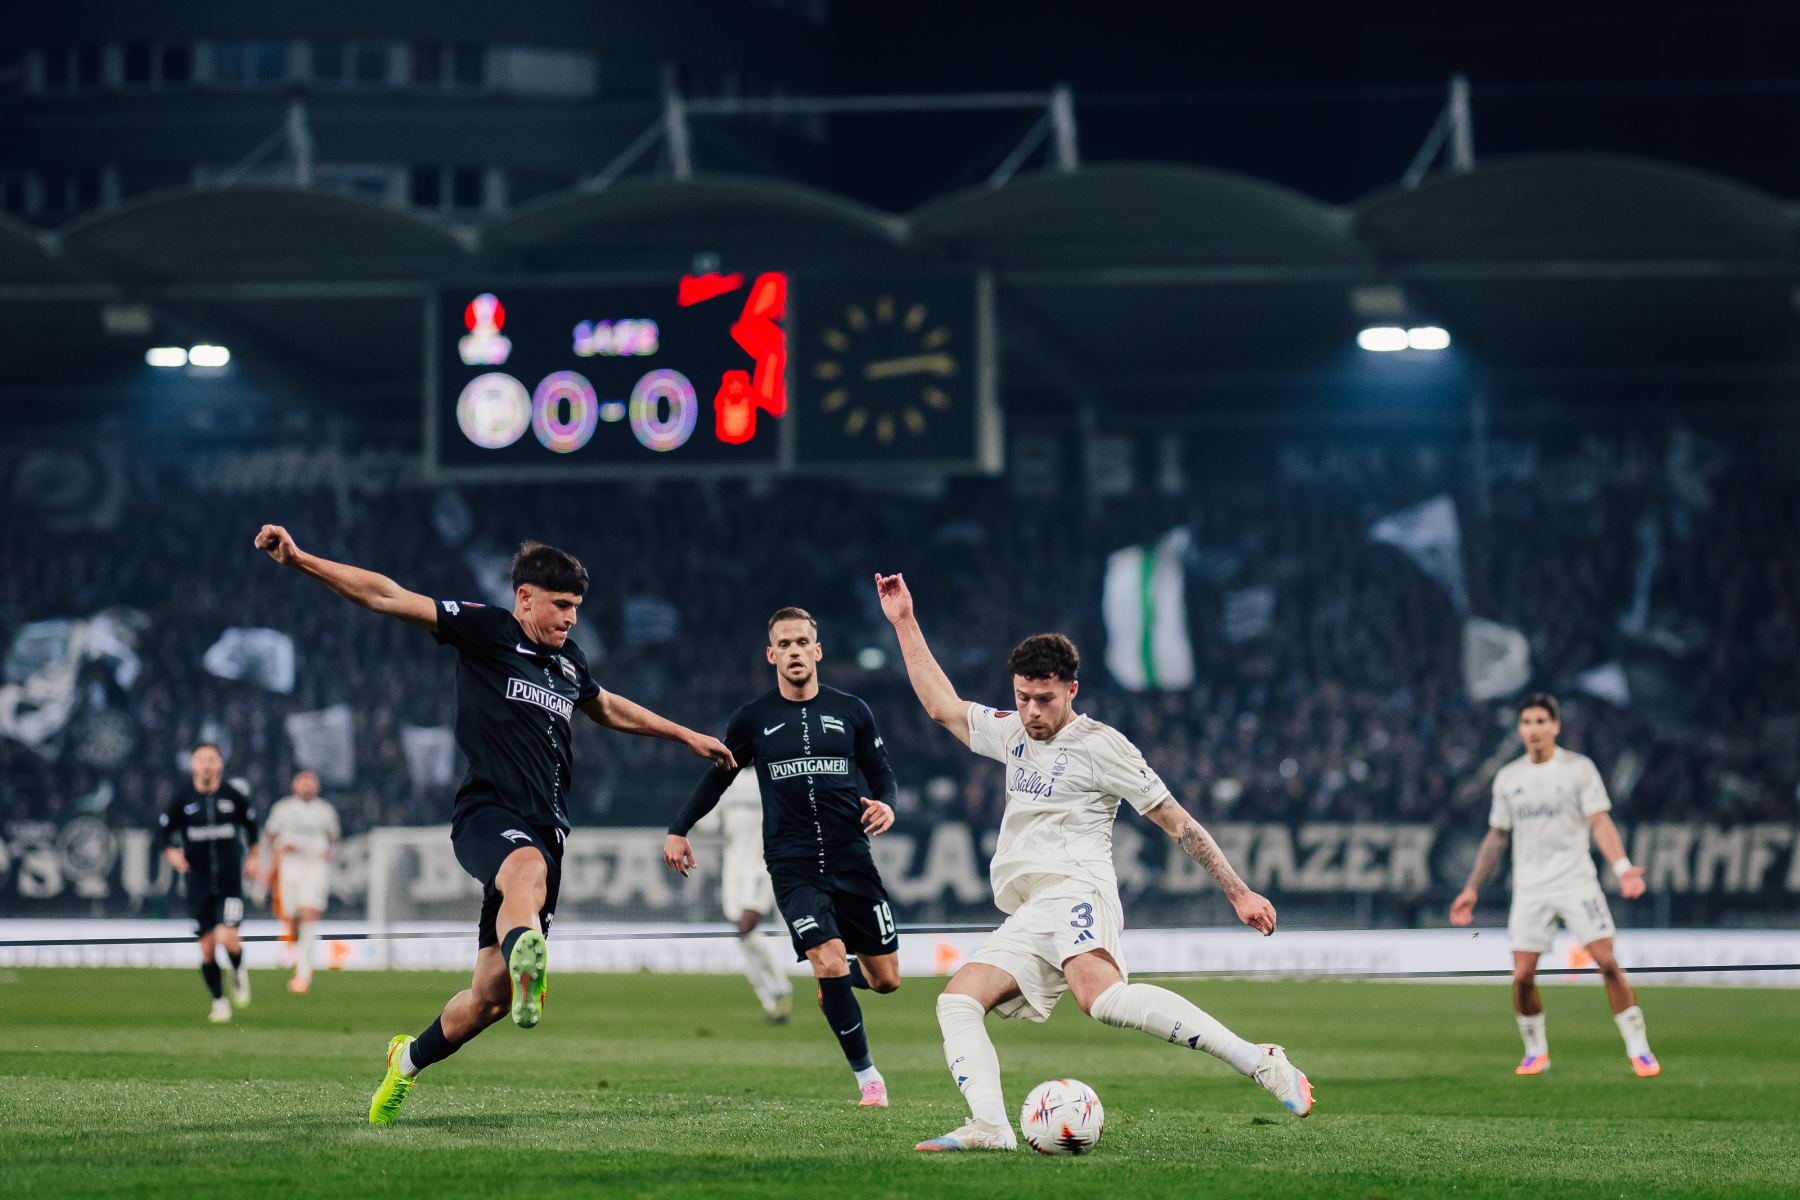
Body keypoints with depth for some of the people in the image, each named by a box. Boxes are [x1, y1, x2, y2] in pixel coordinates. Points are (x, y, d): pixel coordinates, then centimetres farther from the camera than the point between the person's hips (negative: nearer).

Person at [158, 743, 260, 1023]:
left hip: (230, 881, -1)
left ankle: (239, 973, 15)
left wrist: (253, 857, 14)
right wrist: (171, 852, -10)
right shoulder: (184, 799, -2)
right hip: (199, 882, 1)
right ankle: (219, 1002, 17)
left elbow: (251, 822, 15)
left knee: (226, 939, -18)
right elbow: (163, 828, 8)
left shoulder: (234, 796, -2)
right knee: (207, 948, 0)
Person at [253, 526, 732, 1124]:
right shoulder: (487, 631, 0)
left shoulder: (568, 660, 19)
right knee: (528, 870, -43)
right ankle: (525, 960, -74)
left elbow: (609, 709, 41)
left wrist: (686, 735, 48)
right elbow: (386, 597, -7)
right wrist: (301, 560, -17)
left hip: (544, 830, 6)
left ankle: (410, 1058, 26)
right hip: (488, 812, -6)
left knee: (490, 994, 1)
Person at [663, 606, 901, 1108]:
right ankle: (868, 1078, -7)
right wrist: (678, 830, 6)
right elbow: (717, 778, 14)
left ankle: (830, 974, 38)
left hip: (852, 859, 2)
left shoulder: (851, 711, 6)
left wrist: (886, 804, -9)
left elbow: (881, 773, 13)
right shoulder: (753, 720, 4)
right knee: (831, 963, -20)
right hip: (793, 868, -2)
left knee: (886, 979, 2)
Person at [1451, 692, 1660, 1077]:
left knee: (1608, 962, -13)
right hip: (1529, 890, 3)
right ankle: (1536, 1052, 14)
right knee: (1522, 976, -6)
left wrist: (1622, 866, -23)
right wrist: (1471, 890, 16)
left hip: (1576, 882, -3)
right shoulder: (1508, 778, 10)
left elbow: (1600, 821, -7)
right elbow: (1496, 837, 18)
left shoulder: (1579, 768, 0)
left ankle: (1638, 1049, -4)